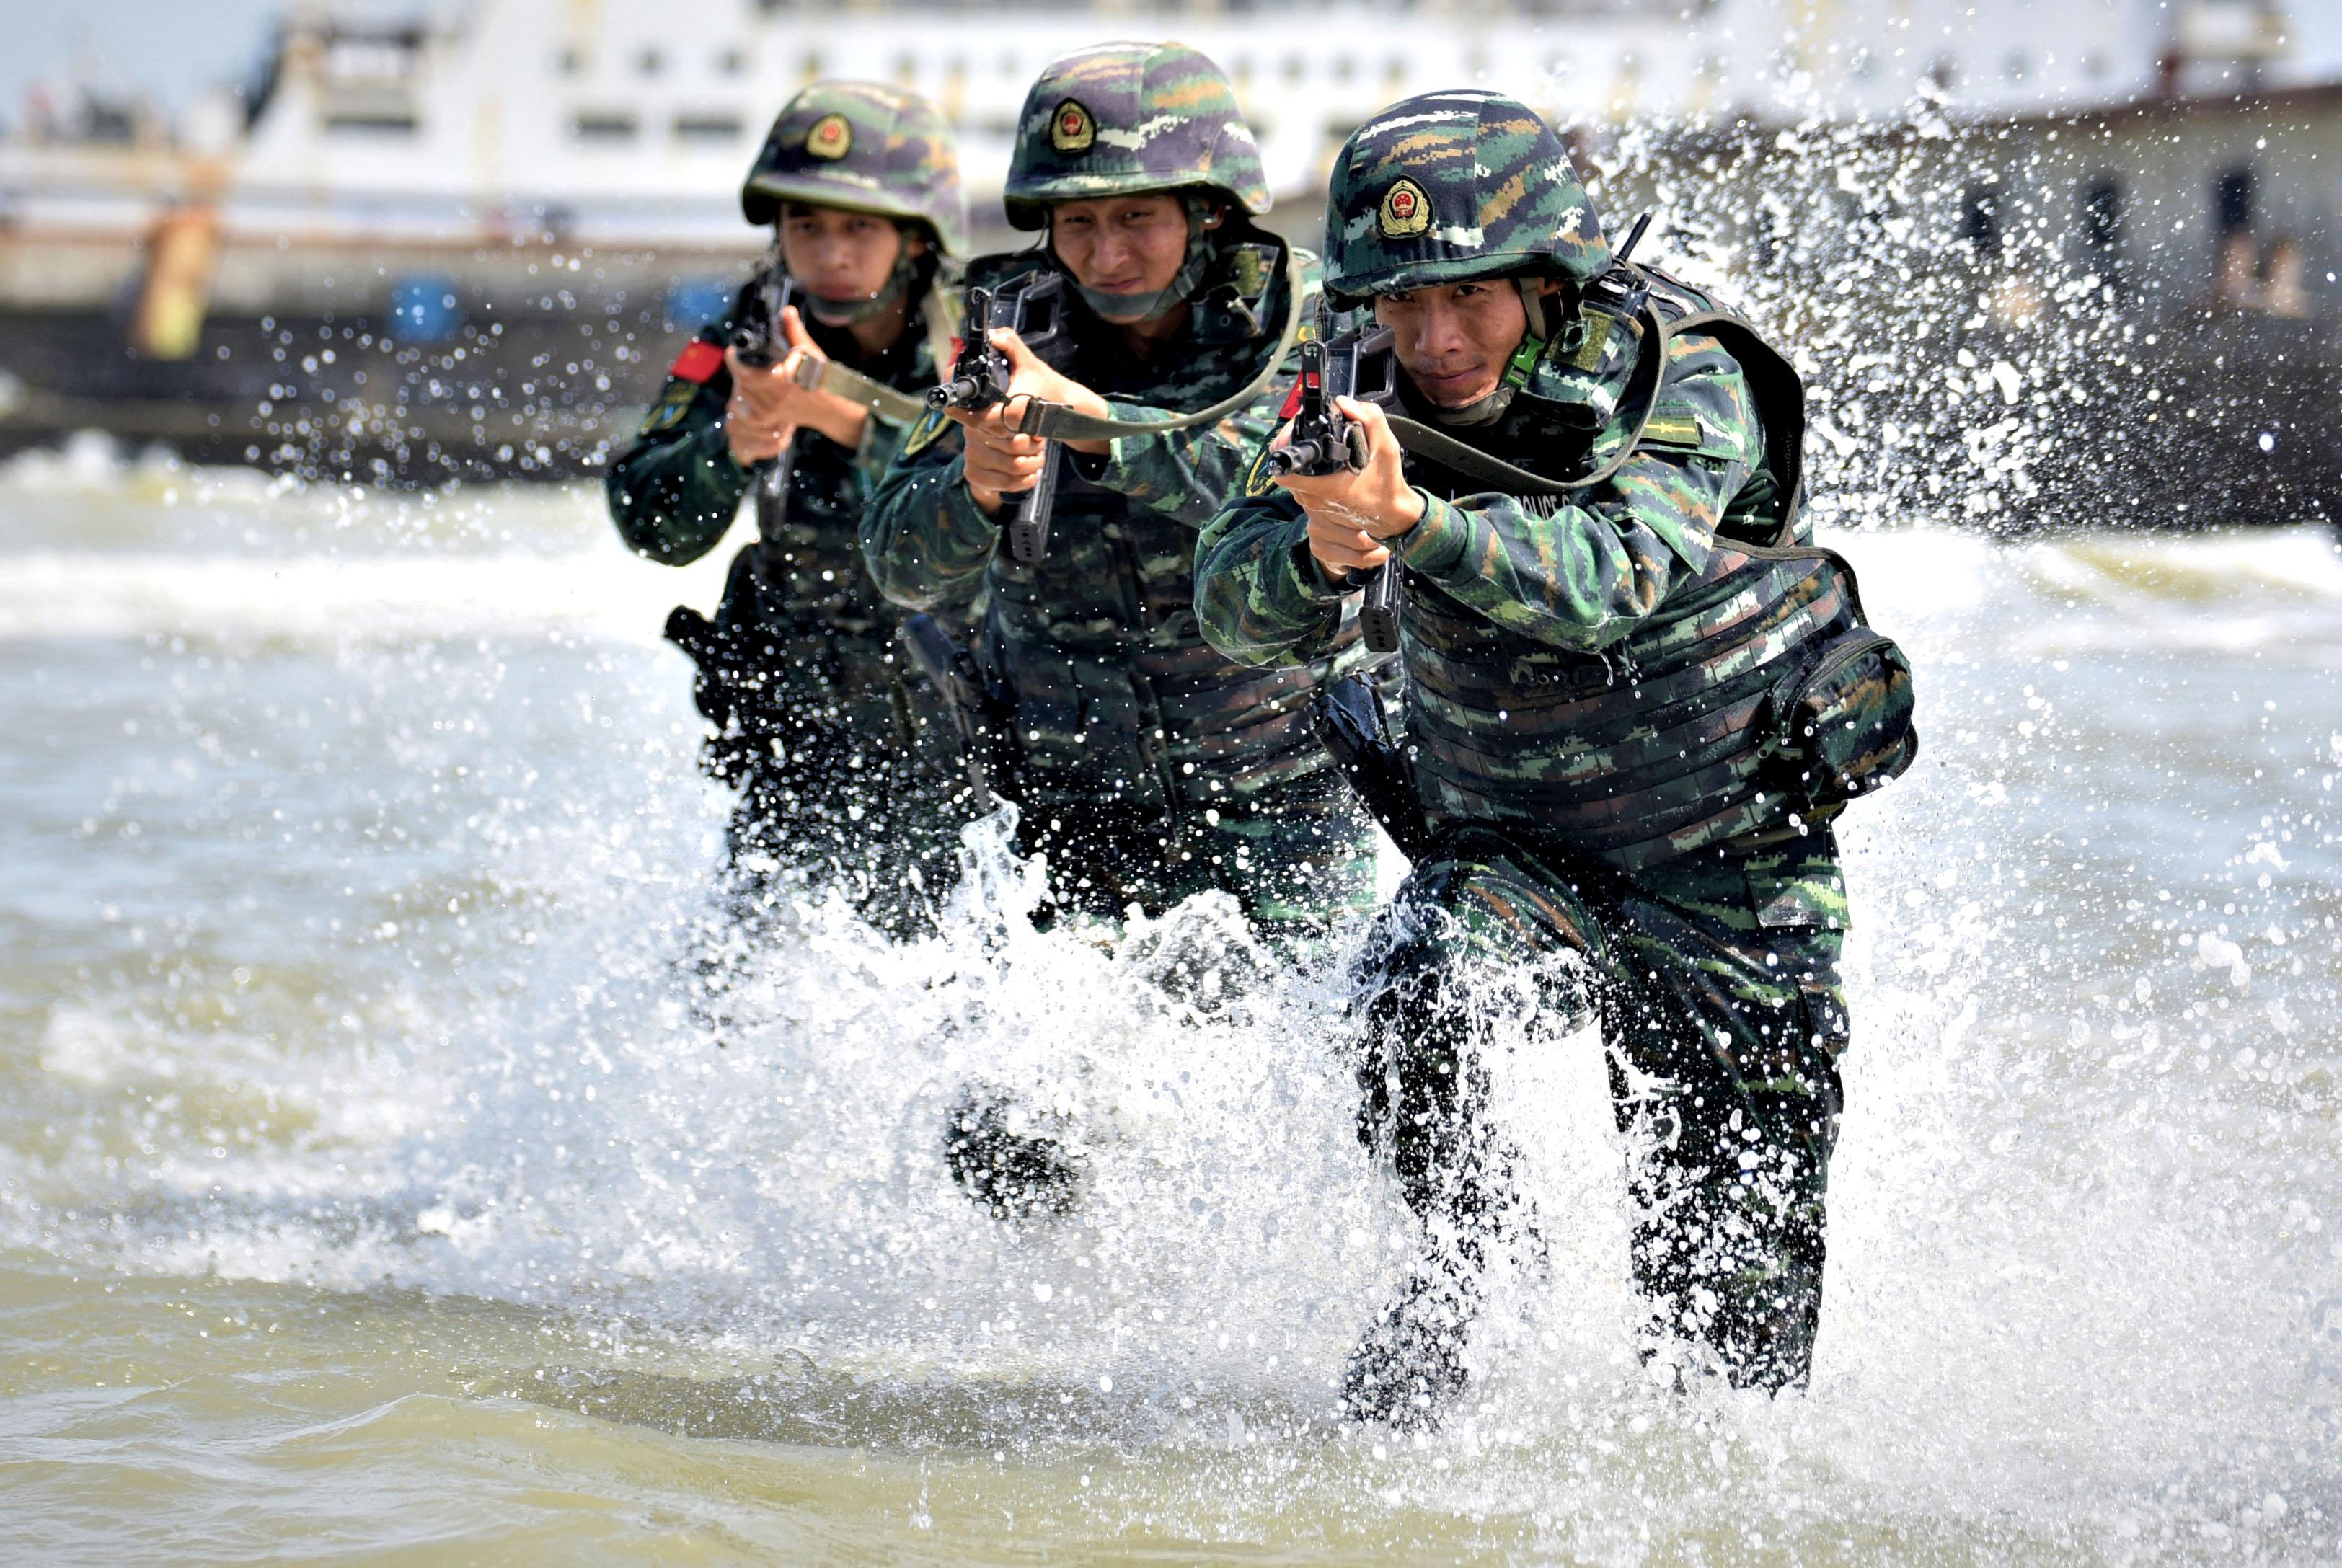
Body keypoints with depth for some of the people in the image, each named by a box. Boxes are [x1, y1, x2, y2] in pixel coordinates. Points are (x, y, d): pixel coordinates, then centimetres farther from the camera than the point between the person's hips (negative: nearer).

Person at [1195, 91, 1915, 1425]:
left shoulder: (1680, 372, -22)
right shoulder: (1381, 404, -10)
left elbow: (1612, 575, -39)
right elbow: (1238, 602, -20)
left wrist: (1416, 524, -56)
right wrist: (1317, 555, -44)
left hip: (1734, 870, -2)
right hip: (1510, 849, 2)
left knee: (1736, 1297, 0)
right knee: (1415, 1008, -30)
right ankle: (1466, 1266, -4)